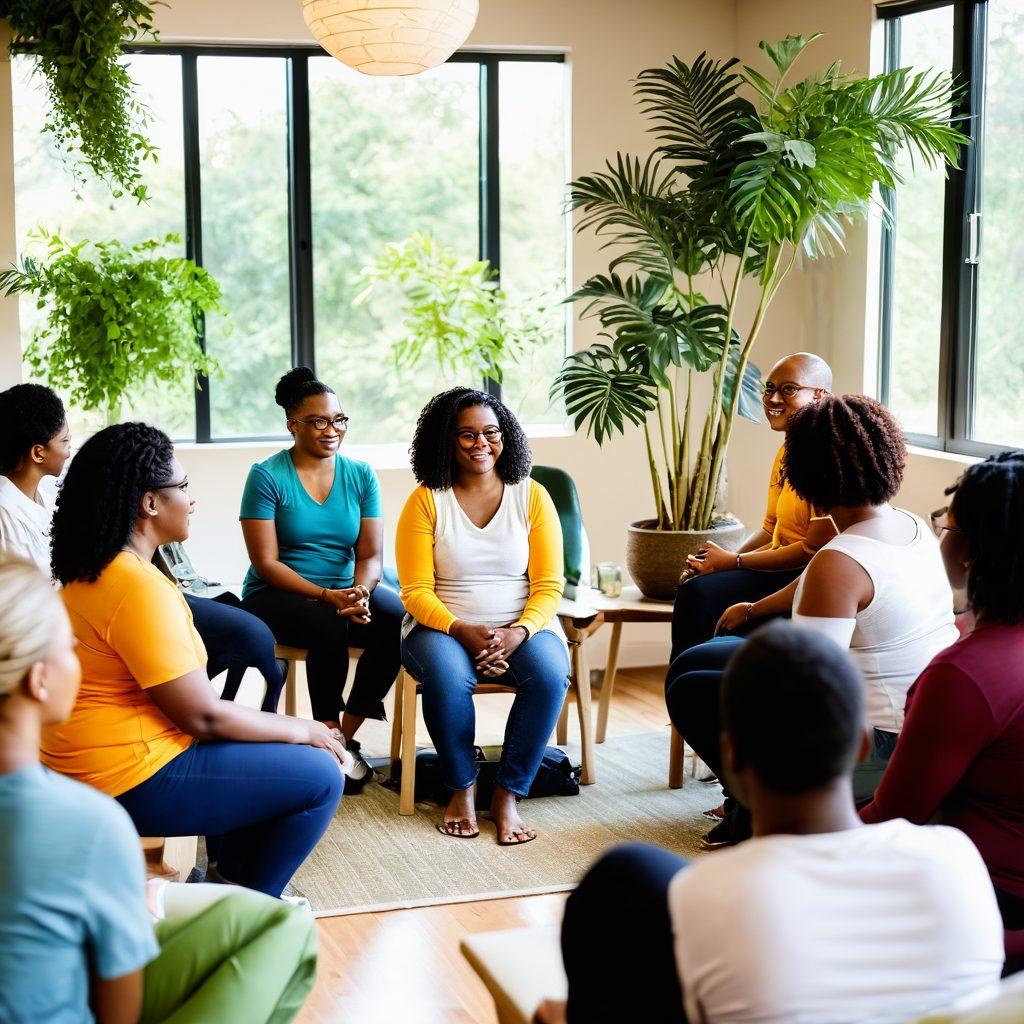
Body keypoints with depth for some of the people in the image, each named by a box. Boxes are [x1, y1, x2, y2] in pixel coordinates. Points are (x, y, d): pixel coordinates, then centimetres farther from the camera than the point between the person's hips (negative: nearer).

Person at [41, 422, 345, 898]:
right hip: (129, 781, -10)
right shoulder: (140, 588, -23)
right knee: (320, 776, -5)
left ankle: (228, 875, 32)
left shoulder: (88, 570, 8)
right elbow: (202, 716, -21)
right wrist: (300, 730, -7)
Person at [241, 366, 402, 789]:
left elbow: (370, 554, 2)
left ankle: (347, 733, -13)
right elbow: (265, 563, -11)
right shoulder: (267, 476, -6)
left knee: (399, 618, -26)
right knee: (329, 625, -36)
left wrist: (360, 591, -22)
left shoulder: (361, 476, 7)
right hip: (275, 597, -4)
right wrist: (327, 597, -23)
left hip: (345, 592, 4)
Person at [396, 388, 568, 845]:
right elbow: (416, 592, -4)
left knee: (550, 673, -31)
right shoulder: (425, 502, -1)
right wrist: (462, 630, -22)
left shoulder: (532, 496, 4)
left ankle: (507, 795, -16)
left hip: (522, 628, 1)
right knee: (447, 675, -35)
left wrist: (519, 632, -18)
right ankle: (461, 787, -10)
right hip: (444, 628, -1)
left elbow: (549, 585, 1)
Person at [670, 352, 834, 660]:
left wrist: (734, 561, -14)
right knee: (693, 590, -8)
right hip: (781, 569, 9)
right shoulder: (787, 450, 14)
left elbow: (814, 549, -19)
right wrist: (725, 559, 0)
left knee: (700, 595, -20)